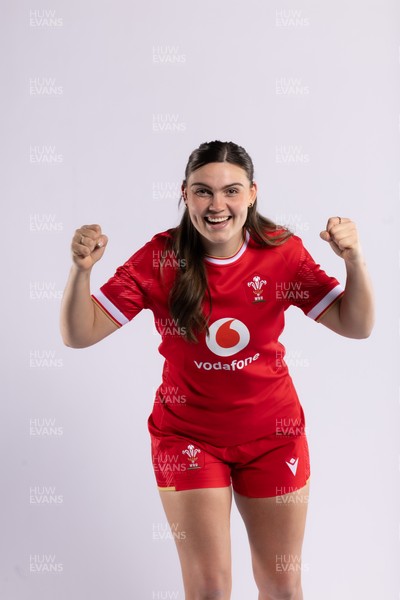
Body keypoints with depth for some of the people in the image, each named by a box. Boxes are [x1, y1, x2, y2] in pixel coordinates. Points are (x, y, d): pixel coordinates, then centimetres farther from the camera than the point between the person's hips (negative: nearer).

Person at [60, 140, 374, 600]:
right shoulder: (159, 259, -16)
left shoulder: (282, 252, -12)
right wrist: (81, 269, -34)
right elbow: (79, 334, -16)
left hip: (273, 435, 2)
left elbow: (356, 326, -12)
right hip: (188, 436, -1)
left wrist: (354, 260, -28)